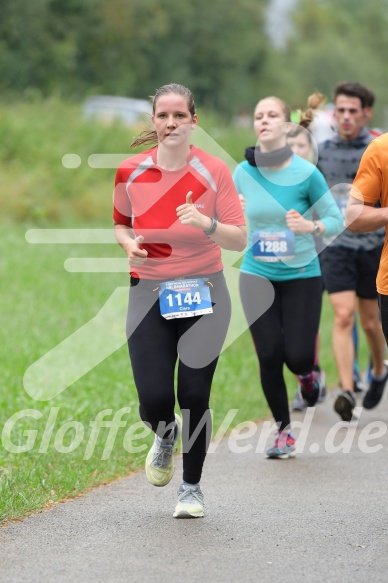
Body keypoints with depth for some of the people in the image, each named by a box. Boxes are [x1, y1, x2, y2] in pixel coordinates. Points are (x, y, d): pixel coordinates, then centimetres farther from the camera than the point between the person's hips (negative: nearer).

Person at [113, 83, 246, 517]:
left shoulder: (214, 171, -7)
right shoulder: (130, 172, -2)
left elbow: (239, 240, -7)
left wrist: (207, 223, -26)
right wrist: (129, 245, -7)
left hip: (203, 294, -1)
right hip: (149, 293, 1)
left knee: (194, 396, -2)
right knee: (153, 401, -9)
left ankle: (191, 486, 20)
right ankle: (165, 434, 30)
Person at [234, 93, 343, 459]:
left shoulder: (306, 173, -12)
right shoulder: (243, 172, -3)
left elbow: (335, 219, -5)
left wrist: (310, 226, -25)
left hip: (301, 275, -2)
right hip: (257, 276, 2)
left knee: (297, 356, -7)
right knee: (269, 356, -4)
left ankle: (307, 374, 34)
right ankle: (283, 432, 15)